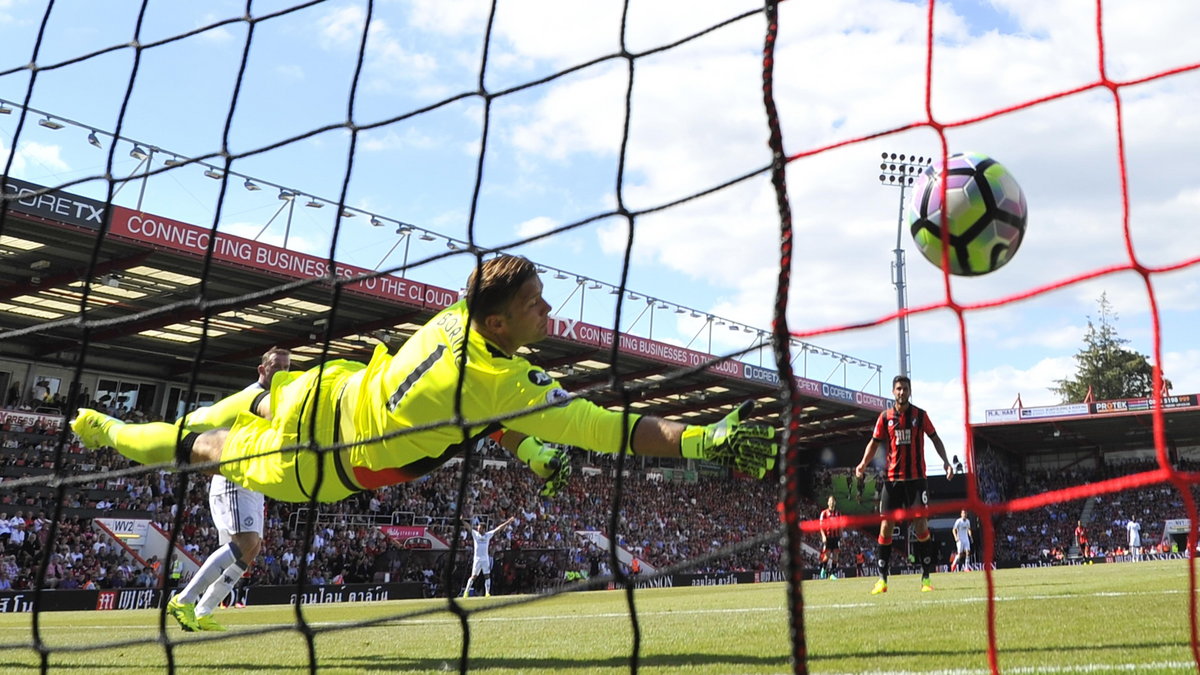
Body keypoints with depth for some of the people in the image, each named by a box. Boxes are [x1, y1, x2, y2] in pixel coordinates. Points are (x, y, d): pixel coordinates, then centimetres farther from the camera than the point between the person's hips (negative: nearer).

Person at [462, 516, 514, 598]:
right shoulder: (475, 534, 2)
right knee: (473, 576, -3)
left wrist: (507, 522, 0)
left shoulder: (488, 535, 6)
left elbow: (498, 529, 3)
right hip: (477, 559, -2)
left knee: (487, 576, 1)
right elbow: (468, 527, -7)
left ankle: (487, 593, 5)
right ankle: (466, 592, 5)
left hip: (486, 559, 2)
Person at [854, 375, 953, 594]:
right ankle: (882, 579, 3)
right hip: (892, 478, 1)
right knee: (886, 525, -2)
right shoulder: (885, 417, 4)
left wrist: (945, 461, 1)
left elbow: (935, 438, 12)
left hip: (916, 478, -1)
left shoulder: (920, 415, 3)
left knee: (921, 524, -7)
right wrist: (864, 463, -8)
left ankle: (926, 578, 0)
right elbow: (874, 442, 7)